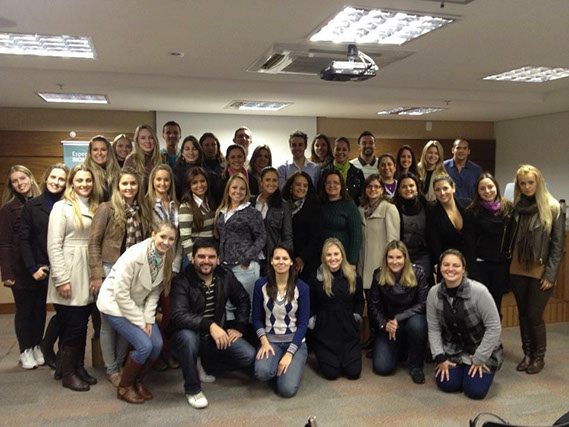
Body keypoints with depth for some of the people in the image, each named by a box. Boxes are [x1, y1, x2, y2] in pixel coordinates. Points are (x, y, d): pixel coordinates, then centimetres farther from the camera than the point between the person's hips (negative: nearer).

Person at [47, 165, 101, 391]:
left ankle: (79, 368, 23)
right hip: (69, 276, -5)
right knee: (72, 326, 0)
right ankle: (68, 374, 14)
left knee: (82, 324, 10)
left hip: (88, 277, 5)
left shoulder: (95, 208, 12)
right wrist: (61, 279, -15)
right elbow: (54, 246, -10)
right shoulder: (61, 207, -5)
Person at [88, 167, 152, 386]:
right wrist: (97, 275, -13)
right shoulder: (106, 209, -6)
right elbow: (94, 243, -8)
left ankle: (120, 365, 25)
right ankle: (111, 370, 18)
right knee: (109, 322, 5)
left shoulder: (143, 211, 9)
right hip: (111, 271, -4)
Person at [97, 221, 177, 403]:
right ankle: (124, 387, 7)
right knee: (144, 345, -17)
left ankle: (138, 381, 18)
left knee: (157, 344, -8)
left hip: (137, 305, 6)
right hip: (115, 305, -6)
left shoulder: (165, 258, -9)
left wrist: (149, 319, -10)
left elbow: (154, 292, -1)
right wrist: (140, 322, -19)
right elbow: (121, 294, -25)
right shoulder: (134, 255, -29)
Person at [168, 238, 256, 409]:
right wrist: (209, 325, -43)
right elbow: (179, 316, -31)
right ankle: (192, 389, -15)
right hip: (189, 334, -4)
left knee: (249, 356, -13)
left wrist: (239, 327, 1)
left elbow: (243, 300, 11)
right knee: (187, 337, -39)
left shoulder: (225, 276, -3)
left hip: (216, 336, 4)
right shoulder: (182, 281, -18)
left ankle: (205, 364, 9)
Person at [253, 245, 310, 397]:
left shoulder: (302, 288, -7)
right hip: (270, 340, 1)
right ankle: (276, 365, 7)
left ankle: (293, 364, 14)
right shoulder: (261, 285, -3)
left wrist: (289, 353, -15)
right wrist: (264, 342, -12)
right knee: (262, 372, -30)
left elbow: (303, 323, -7)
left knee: (287, 390, -19)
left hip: (295, 341, -1)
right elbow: (257, 318, 3)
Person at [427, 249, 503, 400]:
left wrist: (479, 359, -15)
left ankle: (482, 367, 20)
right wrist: (440, 358, -10)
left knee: (475, 391, -13)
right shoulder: (434, 293, -13)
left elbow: (494, 327, -19)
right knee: (447, 385, -11)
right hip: (452, 350, 3)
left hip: (481, 349, -3)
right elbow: (433, 329, -5)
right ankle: (460, 368, 23)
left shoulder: (479, 291, -26)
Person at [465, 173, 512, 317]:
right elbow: (469, 241, -7)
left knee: (497, 302, 12)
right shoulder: (472, 212, -6)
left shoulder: (508, 207, 2)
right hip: (480, 264, -3)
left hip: (502, 263, 3)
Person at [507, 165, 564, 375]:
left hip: (540, 272, -4)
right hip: (518, 270, 4)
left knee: (534, 315, -1)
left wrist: (551, 274, -11)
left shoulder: (553, 208, -6)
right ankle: (527, 354, 26)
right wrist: (508, 266, -1)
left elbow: (558, 244, -6)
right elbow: (510, 238, 7)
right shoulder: (516, 207, 5)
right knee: (523, 314, 12)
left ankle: (539, 357, 19)